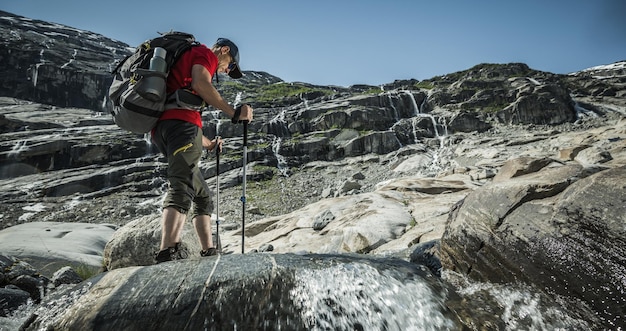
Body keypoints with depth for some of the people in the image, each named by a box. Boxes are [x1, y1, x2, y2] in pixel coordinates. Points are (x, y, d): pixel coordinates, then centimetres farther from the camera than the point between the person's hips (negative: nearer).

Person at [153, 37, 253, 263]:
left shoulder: (185, 60, 39)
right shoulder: (205, 53, 12)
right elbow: (201, 84, -13)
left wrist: (208, 144, 40)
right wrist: (234, 112, -9)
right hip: (181, 122, -9)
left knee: (203, 195, 10)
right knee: (182, 188, -25)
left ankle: (209, 253, 6)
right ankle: (168, 253, -39)